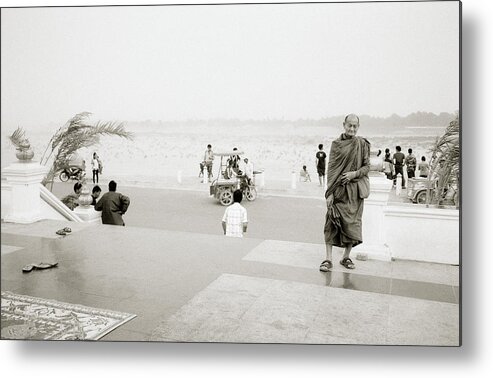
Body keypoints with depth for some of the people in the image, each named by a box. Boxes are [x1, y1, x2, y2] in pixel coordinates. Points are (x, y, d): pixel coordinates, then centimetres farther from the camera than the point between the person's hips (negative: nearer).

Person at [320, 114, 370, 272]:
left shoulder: (362, 144, 5)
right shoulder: (336, 144, 2)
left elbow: (367, 166, 5)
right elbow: (331, 168, -2)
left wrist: (354, 173, -16)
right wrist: (329, 192, -9)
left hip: (355, 190, 1)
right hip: (338, 189, -1)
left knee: (352, 223, 5)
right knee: (332, 222, -6)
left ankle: (346, 257, 19)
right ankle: (328, 259, -1)